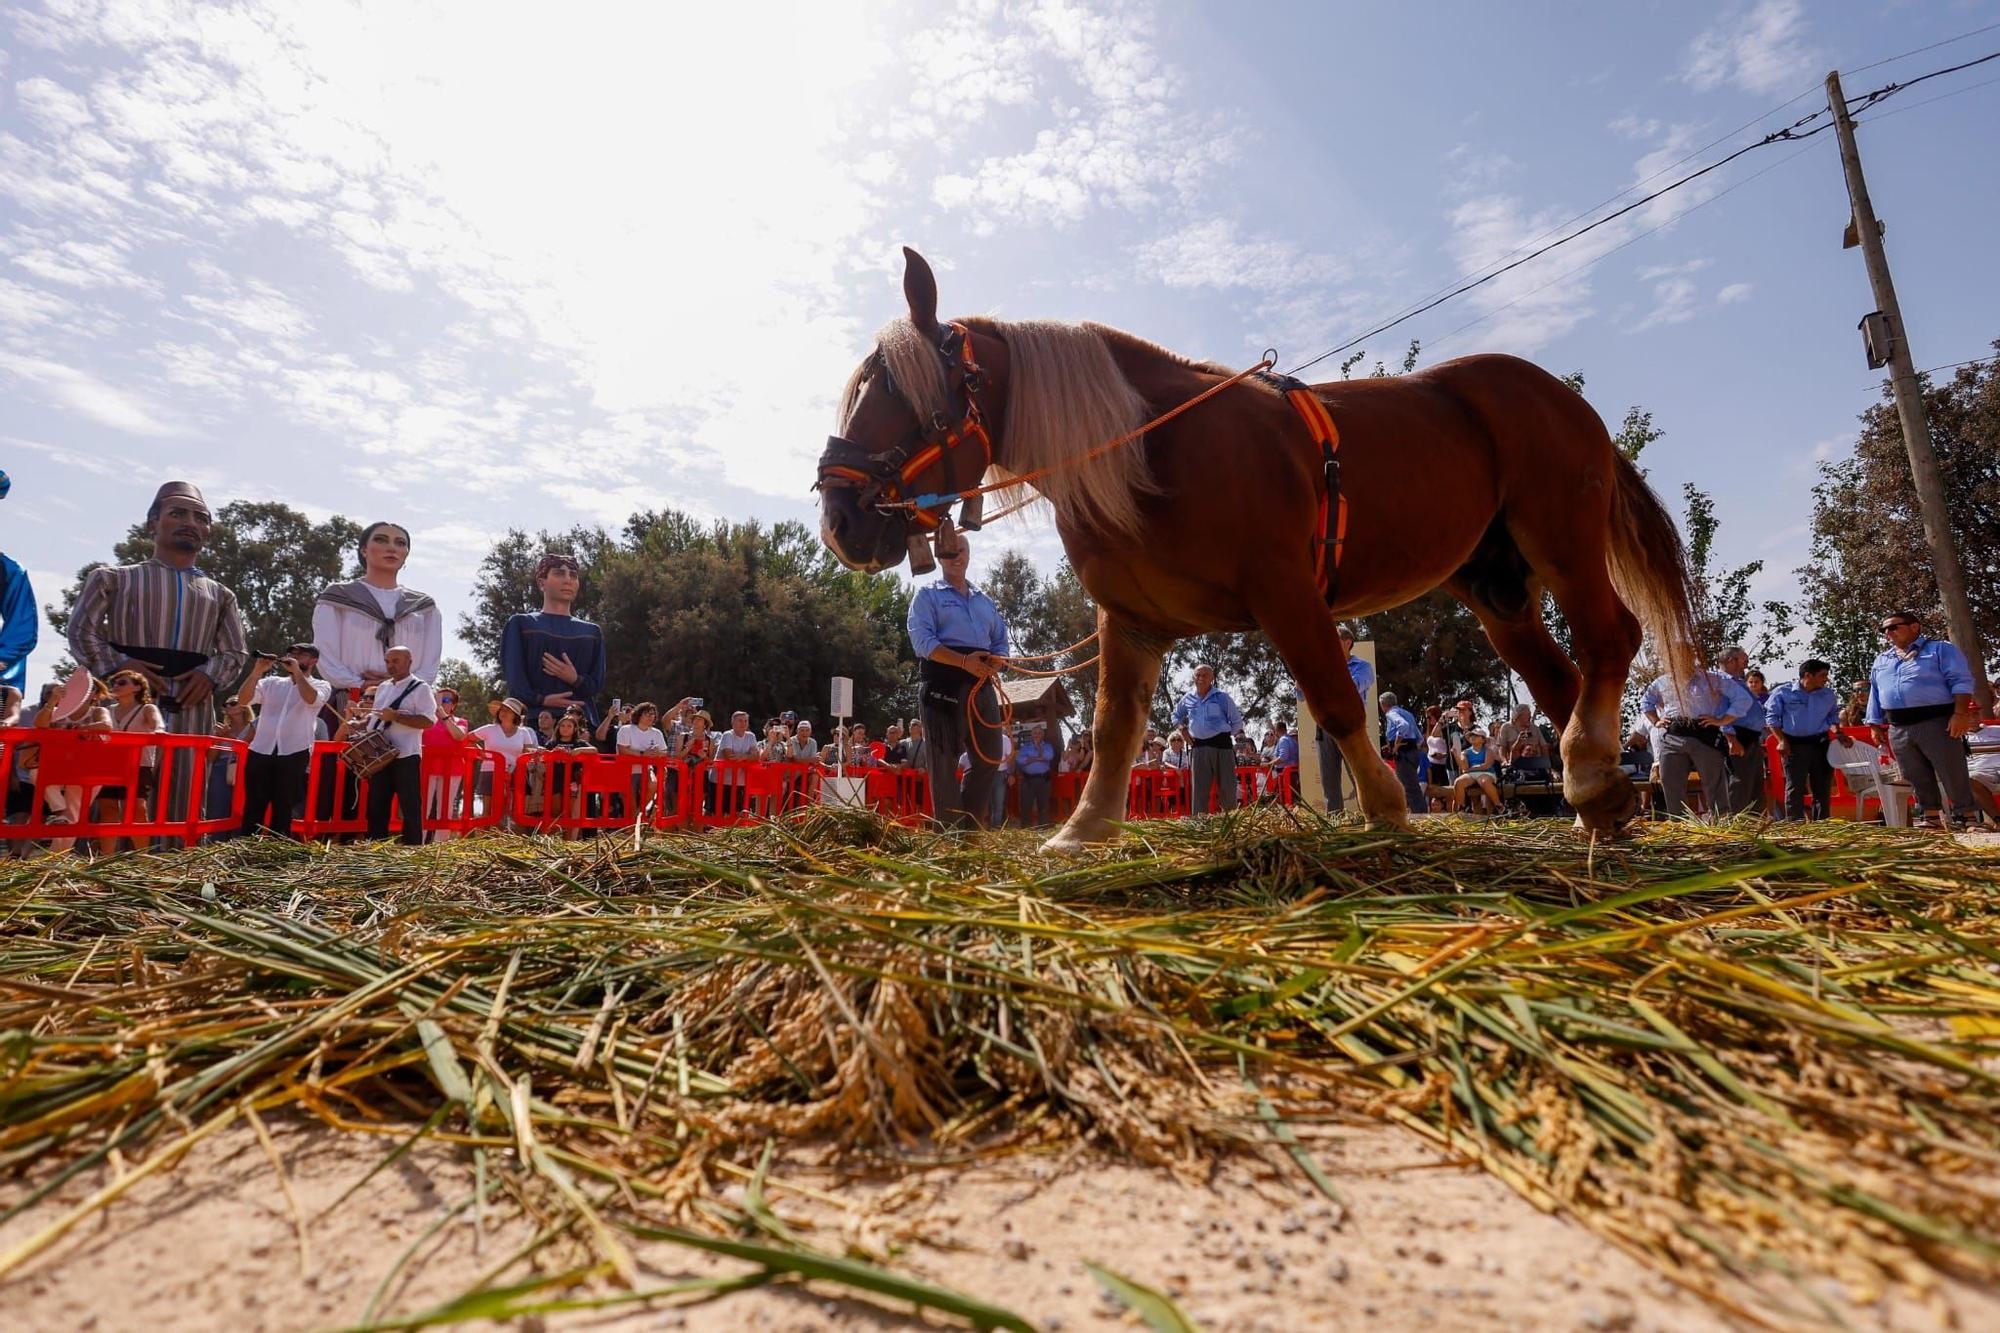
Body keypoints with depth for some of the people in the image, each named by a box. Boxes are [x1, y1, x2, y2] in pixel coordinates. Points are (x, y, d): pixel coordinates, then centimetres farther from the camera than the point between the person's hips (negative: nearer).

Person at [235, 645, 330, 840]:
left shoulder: (321, 686, 9)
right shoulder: (272, 682, 17)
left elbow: (312, 699, -14)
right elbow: (243, 700, 3)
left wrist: (297, 670, -10)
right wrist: (258, 670, -5)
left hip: (294, 754, -3)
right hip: (260, 752, 3)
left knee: (282, 809, 1)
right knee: (253, 807, 4)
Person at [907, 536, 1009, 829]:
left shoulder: (985, 601, 26)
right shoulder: (928, 595, 9)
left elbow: (1001, 644, 21)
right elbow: (922, 640, -6)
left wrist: (994, 664, -4)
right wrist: (964, 661, -19)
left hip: (981, 683, 5)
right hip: (942, 679, -5)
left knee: (989, 756, 4)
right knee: (945, 756, -5)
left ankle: (972, 823, 16)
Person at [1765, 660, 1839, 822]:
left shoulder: (1829, 694, 7)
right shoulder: (1783, 692, -6)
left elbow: (1833, 716, 23)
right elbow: (1771, 716, -1)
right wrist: (1781, 740, -8)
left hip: (1821, 743, 4)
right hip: (1794, 745, -4)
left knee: (1823, 787, 7)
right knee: (1795, 787, -3)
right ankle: (1795, 825, 1)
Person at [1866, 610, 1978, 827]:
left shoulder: (1941, 649, 4)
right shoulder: (1881, 661, 21)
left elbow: (1960, 681, -6)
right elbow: (1875, 696, 22)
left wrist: (1960, 714, -17)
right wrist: (1876, 726, 15)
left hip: (1936, 723, -5)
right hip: (1898, 729, 5)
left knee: (1953, 775, -4)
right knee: (1917, 778, 7)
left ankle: (1966, 816, 2)